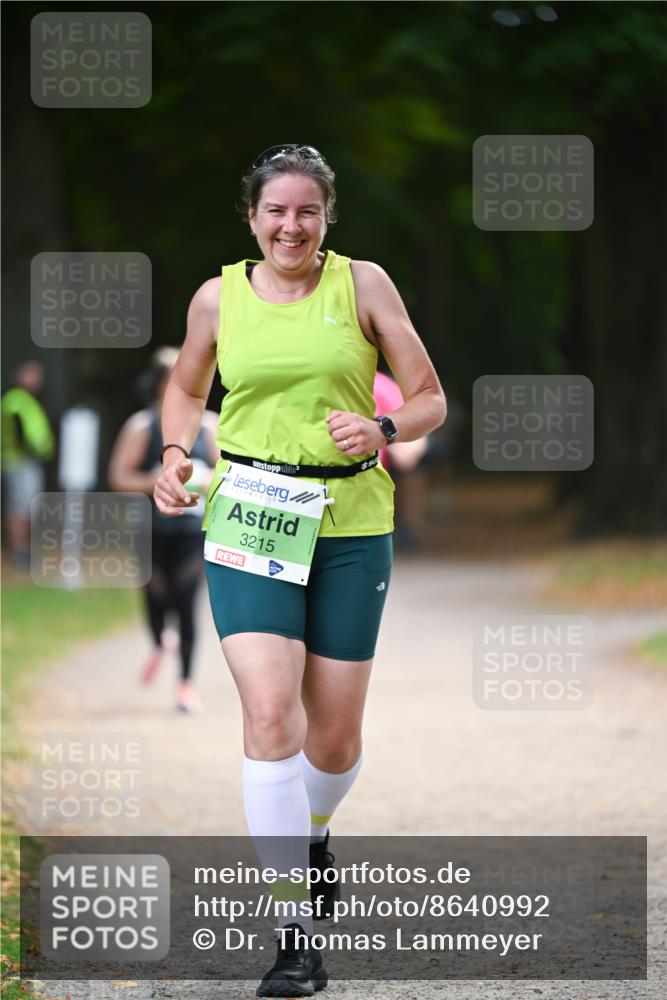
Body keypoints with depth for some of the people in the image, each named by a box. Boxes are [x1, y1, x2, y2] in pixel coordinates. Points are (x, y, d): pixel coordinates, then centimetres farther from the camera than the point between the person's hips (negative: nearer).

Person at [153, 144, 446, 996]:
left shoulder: (362, 285, 1)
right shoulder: (218, 298, 5)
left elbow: (430, 399, 4)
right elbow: (186, 386, 23)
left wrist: (382, 431, -16)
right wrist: (176, 454, 4)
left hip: (350, 523, 0)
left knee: (335, 733, 5)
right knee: (269, 714, -17)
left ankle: (310, 836, 42)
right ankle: (296, 929, -14)